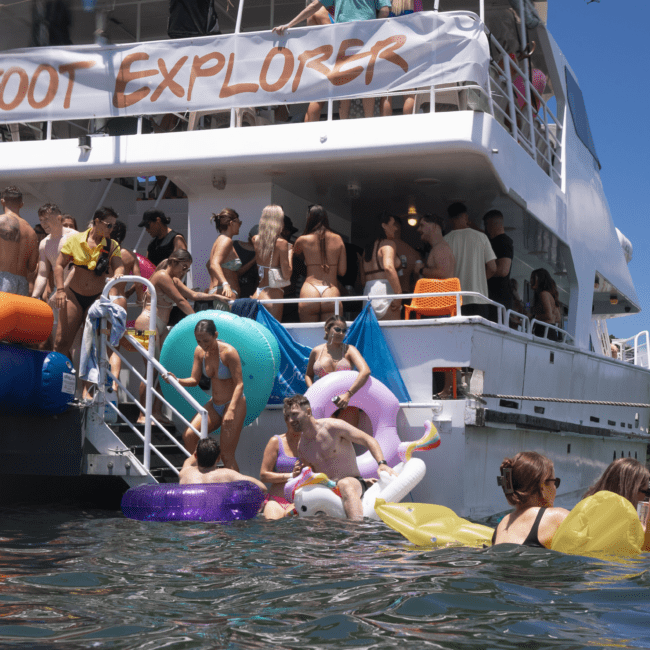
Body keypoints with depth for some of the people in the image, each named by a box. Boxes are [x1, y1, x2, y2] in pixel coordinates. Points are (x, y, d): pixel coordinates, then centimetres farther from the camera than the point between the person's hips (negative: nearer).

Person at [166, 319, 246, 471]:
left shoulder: (228, 352, -19)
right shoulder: (200, 352, -1)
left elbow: (239, 384, -20)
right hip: (214, 405, 7)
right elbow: (194, 380, 3)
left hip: (234, 404, -7)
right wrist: (176, 380, -17)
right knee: (188, 436, -9)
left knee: (227, 455, -9)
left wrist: (231, 410, -31)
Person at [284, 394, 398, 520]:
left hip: (354, 483, -5)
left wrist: (382, 463, -20)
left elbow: (369, 440, -4)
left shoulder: (333, 427, -5)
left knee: (344, 484, -43)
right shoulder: (301, 446, 12)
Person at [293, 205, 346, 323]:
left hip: (309, 292, -1)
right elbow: (342, 271, 11)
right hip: (332, 293, 1)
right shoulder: (338, 239, 10)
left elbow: (296, 253, 30)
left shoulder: (302, 240, 6)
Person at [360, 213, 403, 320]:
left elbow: (363, 278, 22)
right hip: (384, 292, -8)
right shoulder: (388, 243, -3)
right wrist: (399, 294, -20)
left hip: (367, 293, 8)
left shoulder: (368, 246, 22)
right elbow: (388, 267, -21)